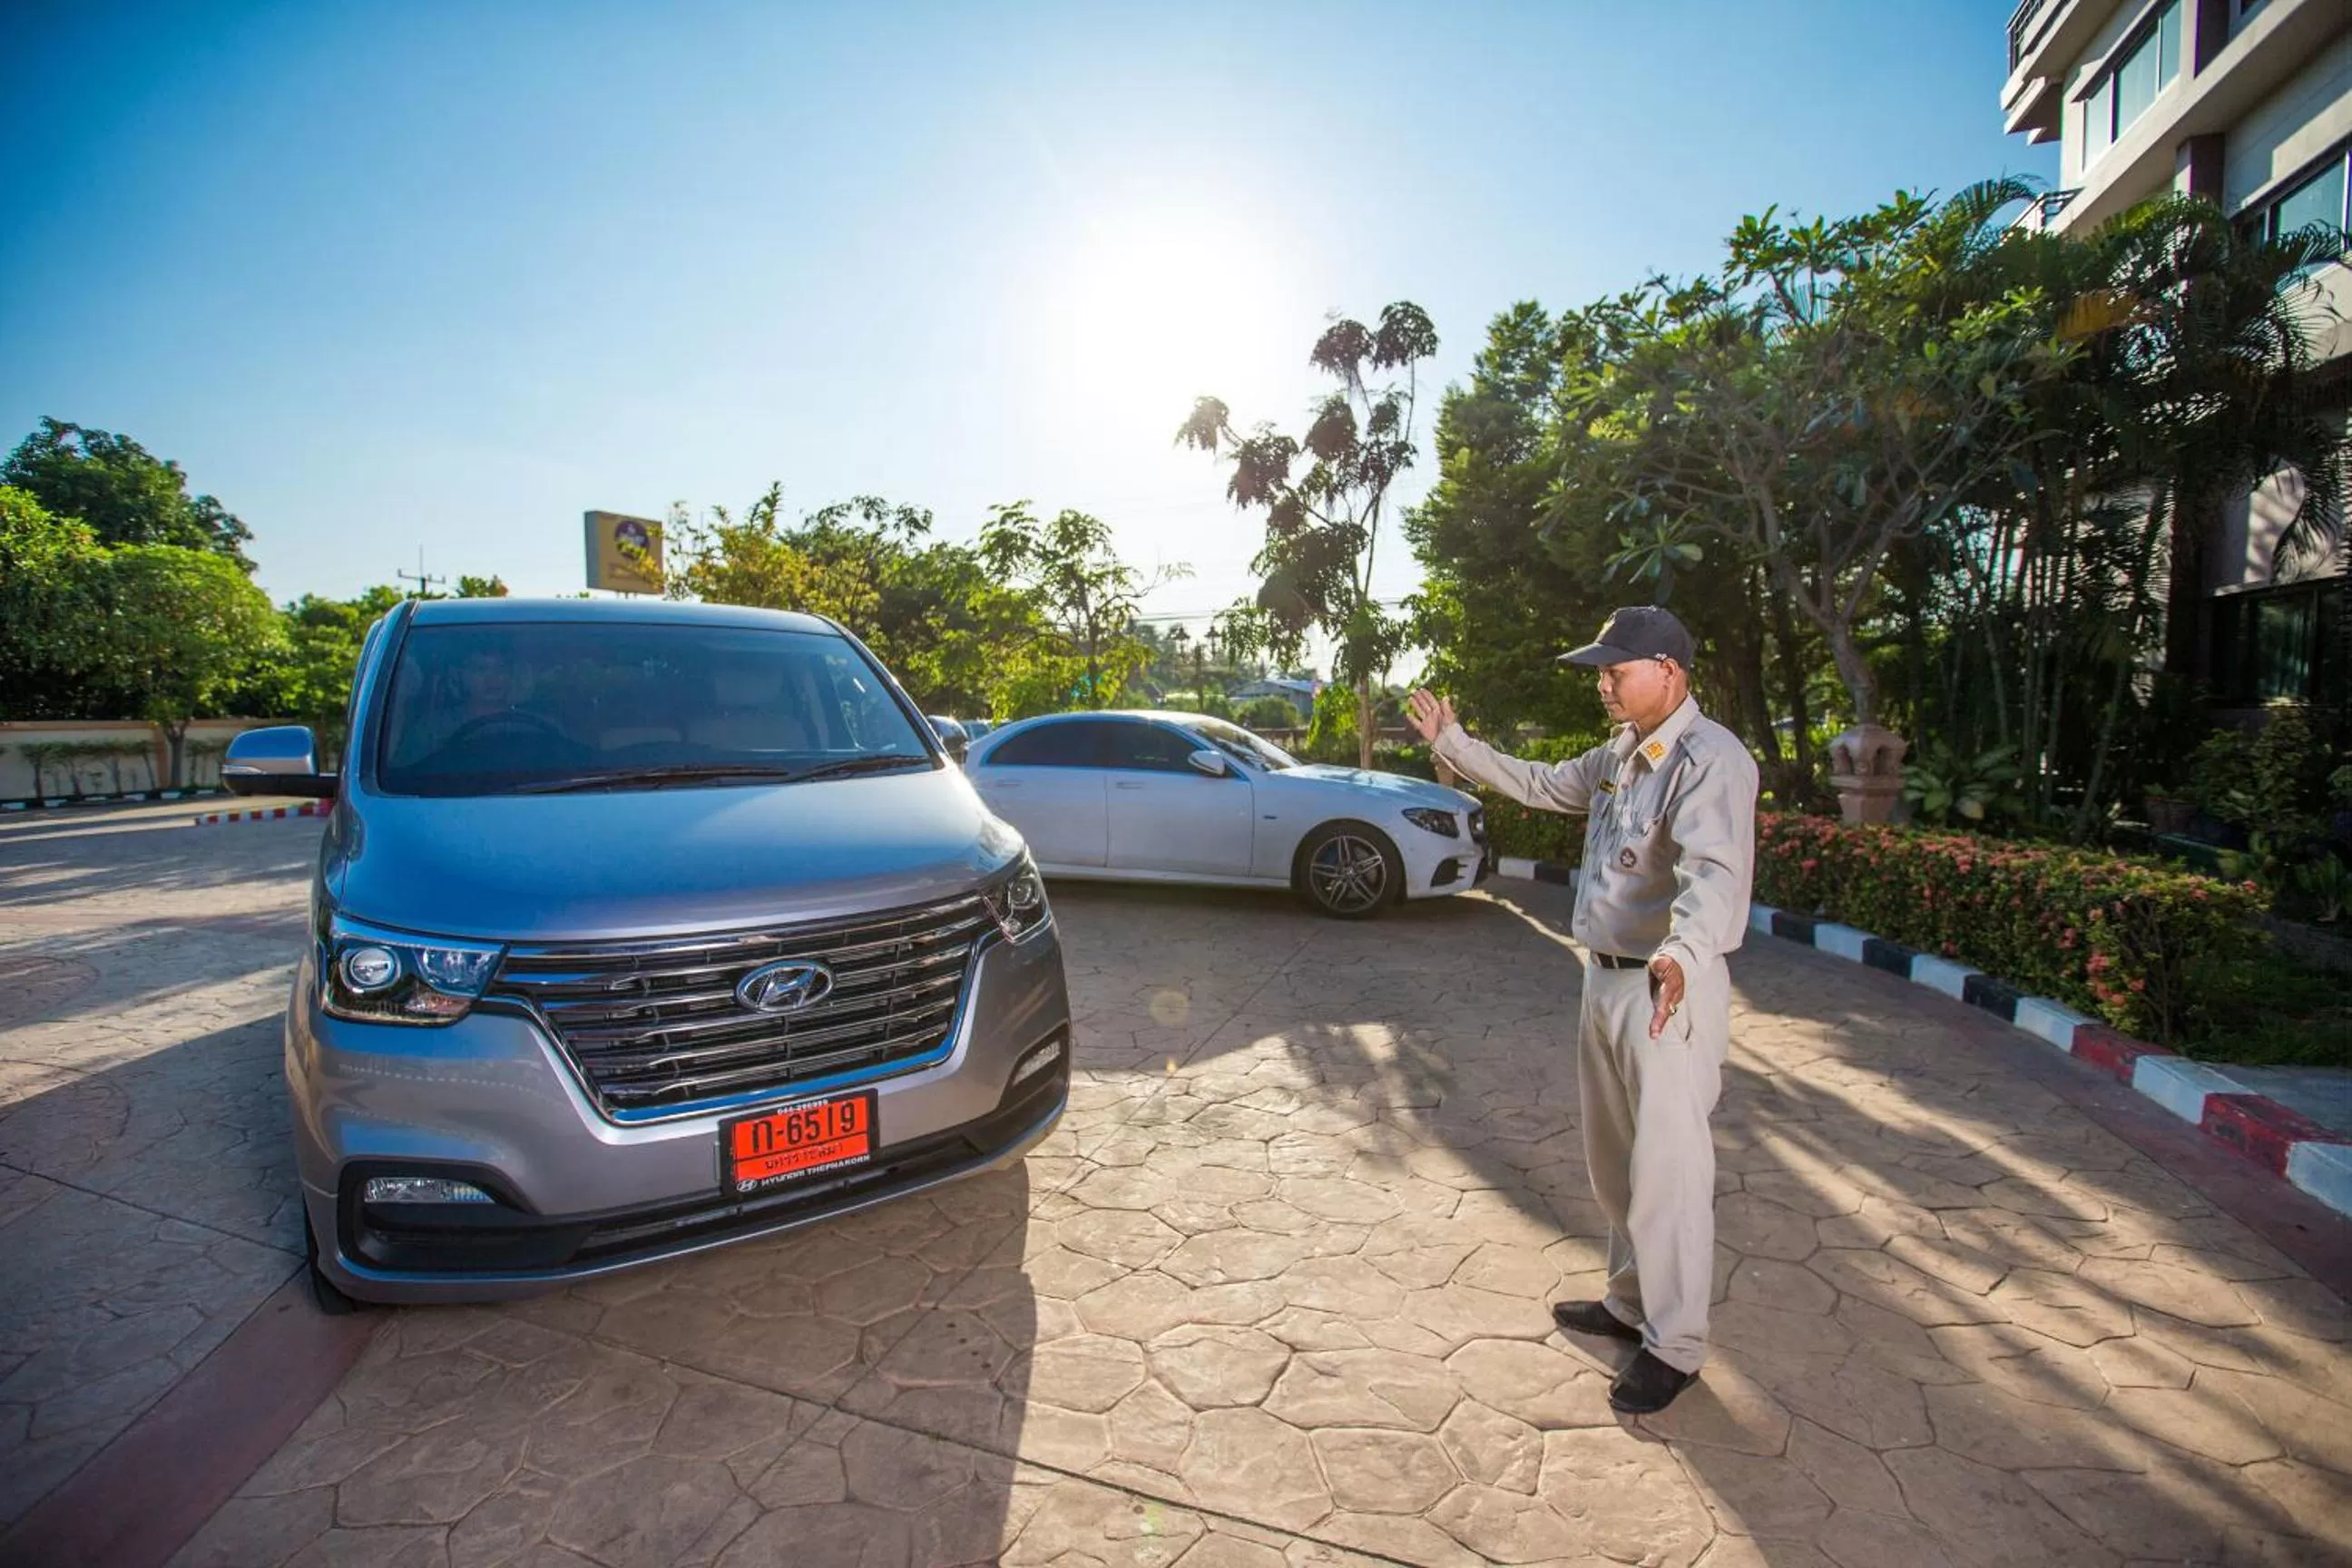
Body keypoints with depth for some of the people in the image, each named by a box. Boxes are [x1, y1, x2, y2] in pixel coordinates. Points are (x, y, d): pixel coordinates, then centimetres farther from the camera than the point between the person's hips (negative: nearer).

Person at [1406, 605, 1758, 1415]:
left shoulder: (1710, 758, -19)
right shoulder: (1619, 755, 10)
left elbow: (1715, 871, -35)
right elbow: (1539, 783, 25)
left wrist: (1683, 953, -53)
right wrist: (1451, 741, 26)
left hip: (1670, 989, -9)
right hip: (1605, 979, 9)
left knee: (1666, 1169, 0)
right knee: (1611, 1159, 20)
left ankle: (1675, 1344, 18)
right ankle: (1631, 1301, 38)